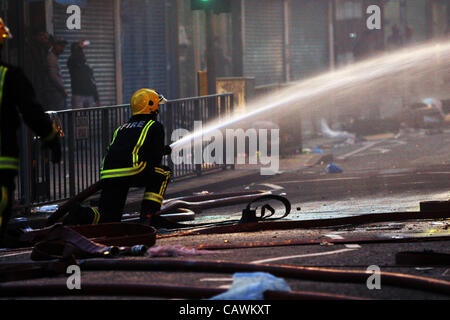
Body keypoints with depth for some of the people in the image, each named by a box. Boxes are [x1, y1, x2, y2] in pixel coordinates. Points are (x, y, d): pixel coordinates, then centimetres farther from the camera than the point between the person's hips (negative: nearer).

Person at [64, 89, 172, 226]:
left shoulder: (121, 128, 32)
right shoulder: (155, 126, 13)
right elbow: (155, 158, 6)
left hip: (107, 174, 6)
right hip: (132, 173, -5)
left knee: (109, 219, 14)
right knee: (163, 173, 22)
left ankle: (82, 214, -15)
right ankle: (148, 215, 10)